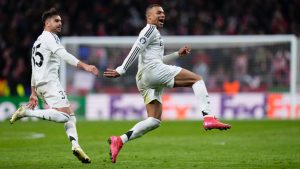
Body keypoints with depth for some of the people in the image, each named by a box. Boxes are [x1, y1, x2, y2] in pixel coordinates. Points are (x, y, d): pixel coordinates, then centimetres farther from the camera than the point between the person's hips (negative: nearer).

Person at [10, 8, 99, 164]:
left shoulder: (37, 41, 27)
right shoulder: (49, 37, -3)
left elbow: (34, 69, 29)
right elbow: (63, 54, -21)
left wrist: (33, 93, 31)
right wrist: (84, 66, -30)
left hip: (40, 85, 10)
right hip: (50, 82, -10)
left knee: (70, 116, 7)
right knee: (64, 115, -23)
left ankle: (75, 145, -12)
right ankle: (27, 112, -21)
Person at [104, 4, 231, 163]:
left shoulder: (154, 33, 34)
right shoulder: (150, 29, 3)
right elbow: (136, 50, -8)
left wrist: (177, 54, 33)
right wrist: (121, 71, -16)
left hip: (145, 81, 10)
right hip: (152, 70, -10)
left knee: (154, 120, 3)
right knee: (197, 79, -10)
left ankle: (119, 140, -6)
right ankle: (208, 118, -27)